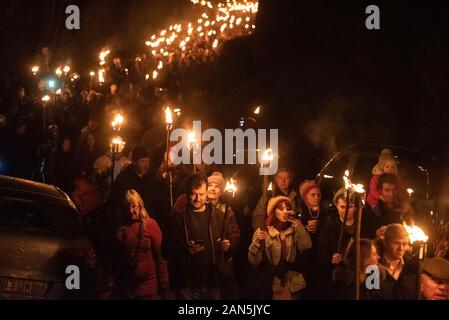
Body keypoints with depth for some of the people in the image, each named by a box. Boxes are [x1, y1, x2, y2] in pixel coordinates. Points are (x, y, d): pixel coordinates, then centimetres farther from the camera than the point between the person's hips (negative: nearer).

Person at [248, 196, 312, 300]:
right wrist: (257, 242, -23)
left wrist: (296, 223, -17)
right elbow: (254, 261, -8)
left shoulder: (294, 231, 5)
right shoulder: (262, 232, -3)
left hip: (292, 286, 2)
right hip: (270, 285, -2)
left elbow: (307, 246, -14)